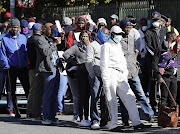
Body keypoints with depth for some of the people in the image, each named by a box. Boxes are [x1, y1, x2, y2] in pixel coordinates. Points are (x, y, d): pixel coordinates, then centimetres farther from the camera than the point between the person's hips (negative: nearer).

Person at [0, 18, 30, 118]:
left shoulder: (23, 38, 9)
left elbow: (26, 52, 14)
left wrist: (27, 64, 5)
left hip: (23, 68, 2)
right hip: (12, 68, -2)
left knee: (27, 89, -1)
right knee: (13, 90, 4)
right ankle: (16, 111, 11)